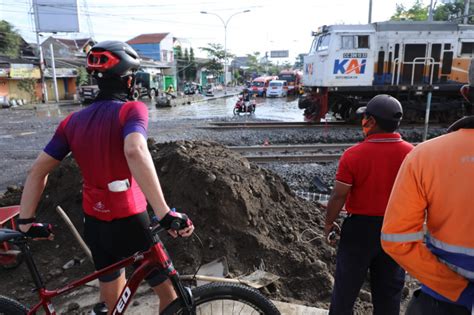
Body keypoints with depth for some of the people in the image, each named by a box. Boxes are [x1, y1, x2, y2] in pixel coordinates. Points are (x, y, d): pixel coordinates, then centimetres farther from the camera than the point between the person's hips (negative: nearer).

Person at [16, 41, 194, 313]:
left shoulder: (73, 121, 3)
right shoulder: (132, 109, -14)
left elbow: (38, 170, 5)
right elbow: (135, 151, -35)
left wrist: (26, 221, 13)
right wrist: (165, 213, -37)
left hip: (94, 224, 6)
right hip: (130, 223, -6)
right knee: (170, 293, 15)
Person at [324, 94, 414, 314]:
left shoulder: (353, 155, -18)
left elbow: (338, 197, -14)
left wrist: (329, 223, 2)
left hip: (360, 227, -3)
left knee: (346, 286, 15)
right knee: (389, 290, 19)